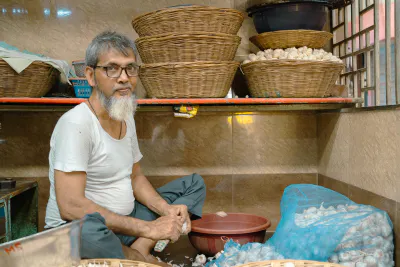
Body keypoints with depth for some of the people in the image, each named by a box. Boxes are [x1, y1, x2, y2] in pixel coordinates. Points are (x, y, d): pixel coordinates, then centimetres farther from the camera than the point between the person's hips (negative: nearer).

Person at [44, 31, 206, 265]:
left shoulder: (127, 119, 6)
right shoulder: (76, 123, -20)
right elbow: (70, 206, -28)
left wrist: (166, 210, -6)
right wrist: (148, 228, -26)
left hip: (122, 222, 8)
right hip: (76, 232, -8)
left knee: (195, 184, 10)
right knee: (88, 227, -42)